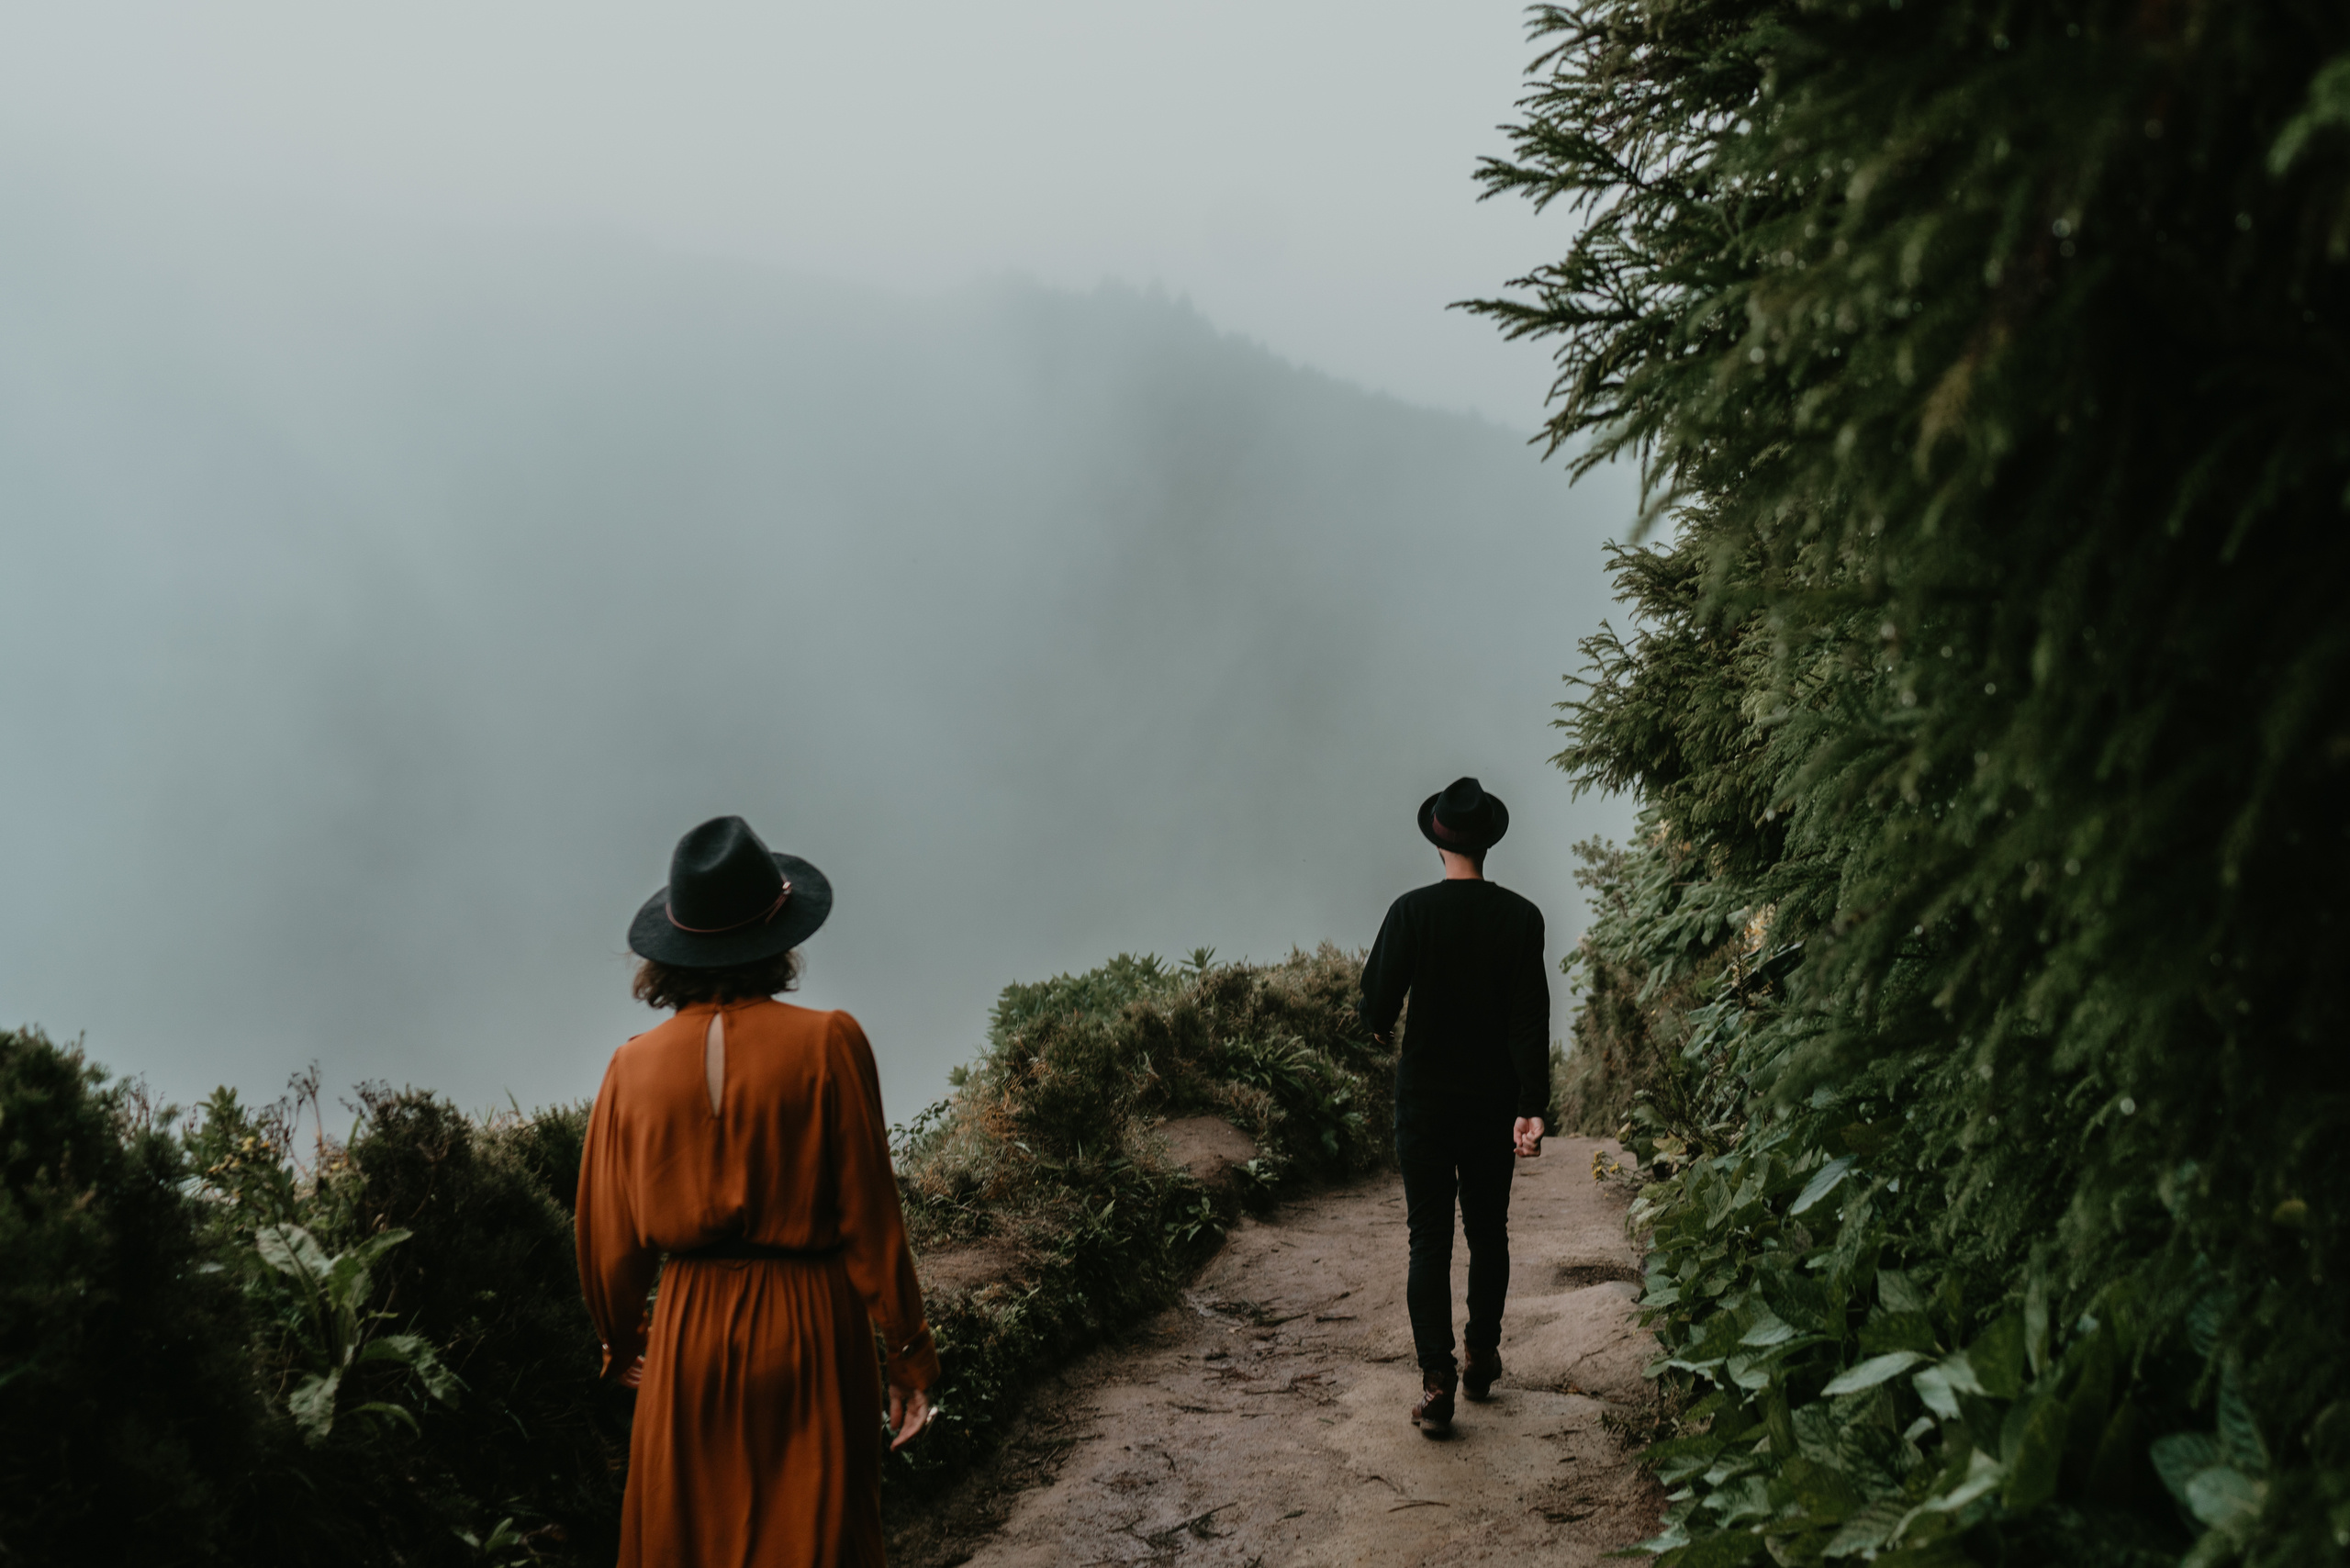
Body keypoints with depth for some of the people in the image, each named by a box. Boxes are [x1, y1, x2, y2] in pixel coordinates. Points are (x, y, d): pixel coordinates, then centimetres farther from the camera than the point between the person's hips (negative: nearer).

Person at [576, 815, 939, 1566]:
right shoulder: (827, 1044, -12)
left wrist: (621, 1339, 21)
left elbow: (609, 1242, 3)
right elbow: (869, 1219, -9)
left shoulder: (634, 1066, -4)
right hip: (809, 1333, -2)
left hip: (690, 1335, 2)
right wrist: (908, 1351, 1)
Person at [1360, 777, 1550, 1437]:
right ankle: (1482, 1358, 29)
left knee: (1429, 1239, 2)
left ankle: (1436, 1382, -5)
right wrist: (1532, 1106, -12)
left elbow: (1378, 998, -8)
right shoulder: (1521, 916, -6)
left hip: (1425, 1102, -1)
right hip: (1495, 1102, 2)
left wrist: (1383, 1032, 16)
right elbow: (1531, 1017, -11)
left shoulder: (1411, 911, -10)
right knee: (1489, 1232, 18)